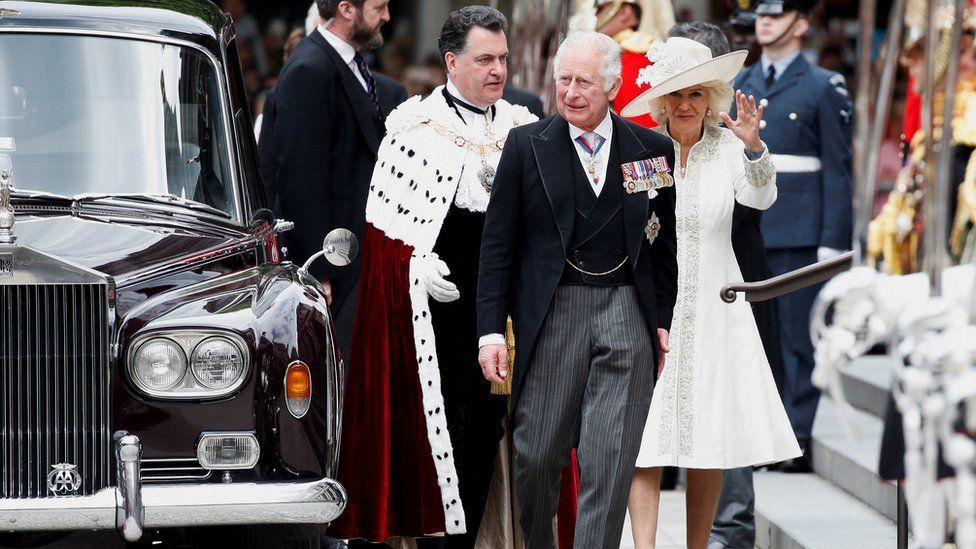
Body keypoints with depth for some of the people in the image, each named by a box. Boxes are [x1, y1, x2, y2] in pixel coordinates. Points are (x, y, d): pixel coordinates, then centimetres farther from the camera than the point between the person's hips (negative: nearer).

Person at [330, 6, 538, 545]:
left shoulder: (522, 128, 11)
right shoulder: (416, 127, -4)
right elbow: (384, 216, -4)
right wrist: (417, 264, -14)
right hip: (440, 299, -5)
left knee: (487, 423, 7)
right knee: (444, 422, -5)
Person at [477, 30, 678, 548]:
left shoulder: (652, 149, 7)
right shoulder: (526, 145, 3)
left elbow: (666, 242, 13)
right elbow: (498, 244, 3)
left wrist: (666, 320, 6)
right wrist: (492, 330, -2)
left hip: (627, 315, 0)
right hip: (551, 312, 0)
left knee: (610, 462, -4)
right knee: (537, 454, 3)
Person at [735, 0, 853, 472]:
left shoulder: (824, 88, -1)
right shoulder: (737, 87, 14)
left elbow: (837, 171, -3)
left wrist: (833, 243, -9)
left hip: (799, 237, -5)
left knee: (799, 340, -2)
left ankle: (799, 440, 0)